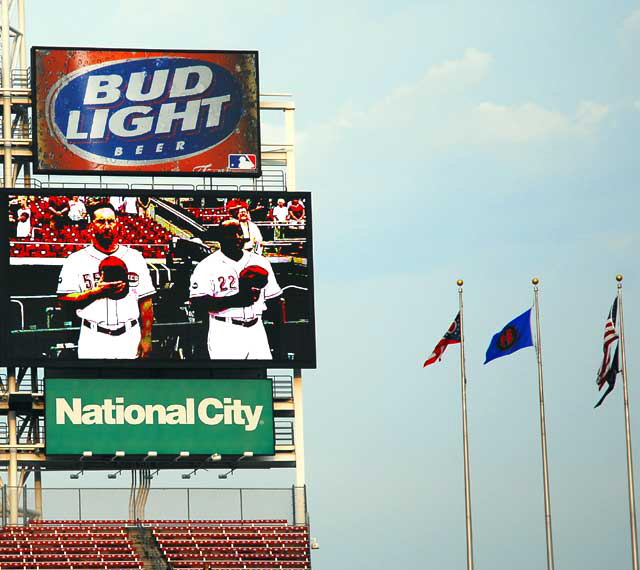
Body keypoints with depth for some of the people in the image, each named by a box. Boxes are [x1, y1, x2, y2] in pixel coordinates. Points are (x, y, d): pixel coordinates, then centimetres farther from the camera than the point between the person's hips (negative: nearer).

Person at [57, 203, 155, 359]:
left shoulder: (135, 257, 11)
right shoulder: (76, 260, 4)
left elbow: (145, 301, 8)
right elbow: (64, 299, -3)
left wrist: (146, 337, 0)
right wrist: (97, 292, -14)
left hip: (130, 339, 2)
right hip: (94, 340, -2)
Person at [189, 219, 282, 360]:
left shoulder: (260, 262, 14)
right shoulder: (207, 266, -2)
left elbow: (273, 300, 15)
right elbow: (198, 304, -13)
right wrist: (236, 300, -21)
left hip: (256, 331, 4)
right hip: (225, 335, -4)